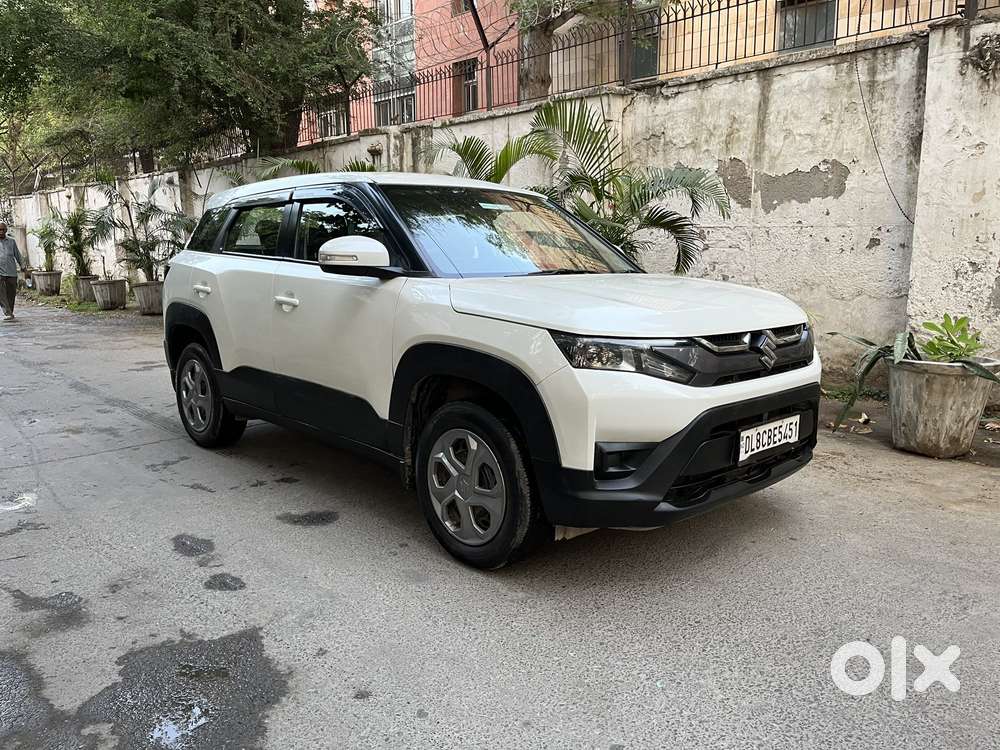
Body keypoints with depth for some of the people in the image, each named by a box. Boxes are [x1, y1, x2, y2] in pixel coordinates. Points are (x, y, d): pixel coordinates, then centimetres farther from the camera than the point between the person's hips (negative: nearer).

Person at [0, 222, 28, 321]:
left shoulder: (11, 241, 11)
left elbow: (17, 255, 17)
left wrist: (23, 267, 15)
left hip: (12, 272, 2)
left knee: (11, 294, 6)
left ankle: (10, 312, 19)